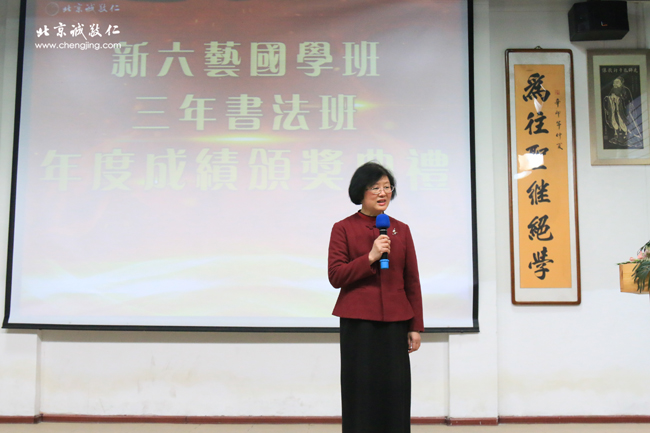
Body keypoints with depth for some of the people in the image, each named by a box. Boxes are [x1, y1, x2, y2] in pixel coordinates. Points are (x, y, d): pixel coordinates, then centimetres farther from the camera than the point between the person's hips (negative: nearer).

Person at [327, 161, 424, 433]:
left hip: (395, 323, 3)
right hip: (358, 322, -2)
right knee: (361, 391, 2)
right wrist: (370, 257, -16)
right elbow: (335, 276, -5)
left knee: (395, 391, 4)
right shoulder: (343, 228, 1)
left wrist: (416, 326, 6)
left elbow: (412, 281, 10)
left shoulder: (401, 229, 9)